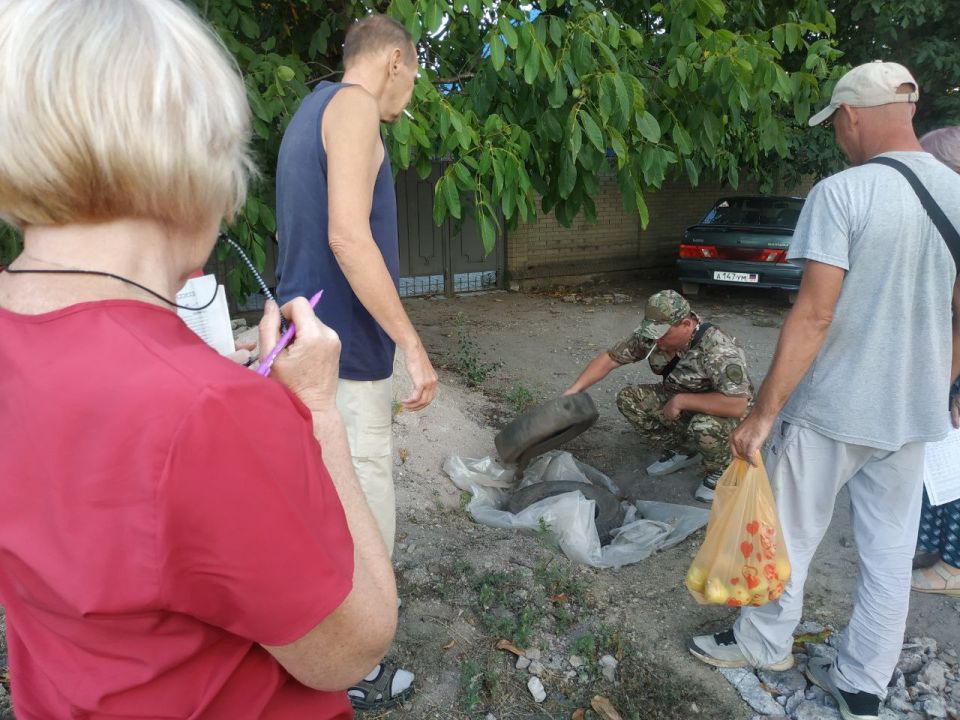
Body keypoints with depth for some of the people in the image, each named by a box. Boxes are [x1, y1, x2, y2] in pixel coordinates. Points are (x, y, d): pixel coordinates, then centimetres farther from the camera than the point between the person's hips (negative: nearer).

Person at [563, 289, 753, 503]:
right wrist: (574, 390, -21)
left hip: (716, 410, -6)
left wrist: (681, 401, -36)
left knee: (705, 425, -38)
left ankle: (719, 471, -3)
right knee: (628, 399, -11)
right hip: (677, 400, 6)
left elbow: (737, 405, -41)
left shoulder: (719, 349, -34)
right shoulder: (650, 336, -16)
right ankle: (683, 451, 7)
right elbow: (610, 358, -10)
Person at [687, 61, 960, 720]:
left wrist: (762, 413, -17)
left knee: (790, 536, 13)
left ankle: (763, 644, 32)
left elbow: (814, 316, -21)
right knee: (891, 553, 16)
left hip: (831, 409, -6)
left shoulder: (842, 193, -16)